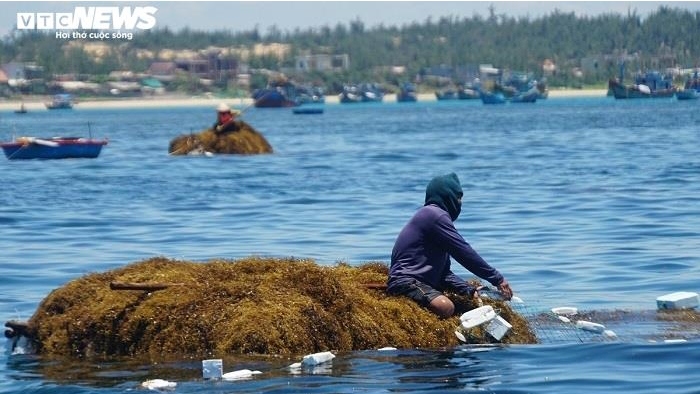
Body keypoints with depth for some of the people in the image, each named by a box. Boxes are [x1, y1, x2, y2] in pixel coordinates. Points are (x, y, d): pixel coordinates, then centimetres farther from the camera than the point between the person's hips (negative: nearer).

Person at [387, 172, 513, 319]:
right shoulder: (435, 215, -9)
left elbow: (444, 272, 21)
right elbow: (463, 252, -12)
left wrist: (470, 290, 9)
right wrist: (497, 279, -7)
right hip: (405, 281, -10)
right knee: (445, 307, -36)